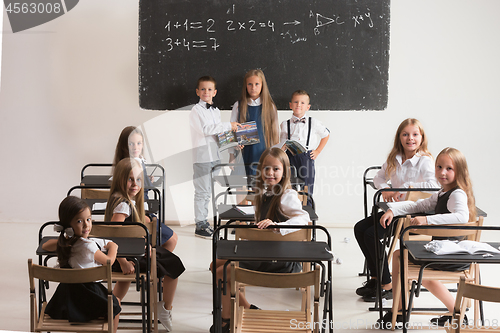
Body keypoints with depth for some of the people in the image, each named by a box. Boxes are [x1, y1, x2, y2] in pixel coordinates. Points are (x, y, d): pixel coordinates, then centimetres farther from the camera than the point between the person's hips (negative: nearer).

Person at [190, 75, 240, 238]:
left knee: (208, 191, 13)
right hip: (202, 156, -8)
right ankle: (200, 225, 1)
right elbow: (206, 130, -20)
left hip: (215, 154, 8)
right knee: (202, 191, -5)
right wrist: (228, 126, -19)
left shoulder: (216, 110, 16)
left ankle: (203, 220, 22)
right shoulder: (196, 110, -8)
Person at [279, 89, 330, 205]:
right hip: (290, 157, 1)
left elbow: (326, 135, 22)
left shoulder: (314, 123, 7)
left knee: (306, 194, -2)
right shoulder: (284, 125, 7)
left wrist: (317, 151, 16)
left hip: (307, 158, 0)